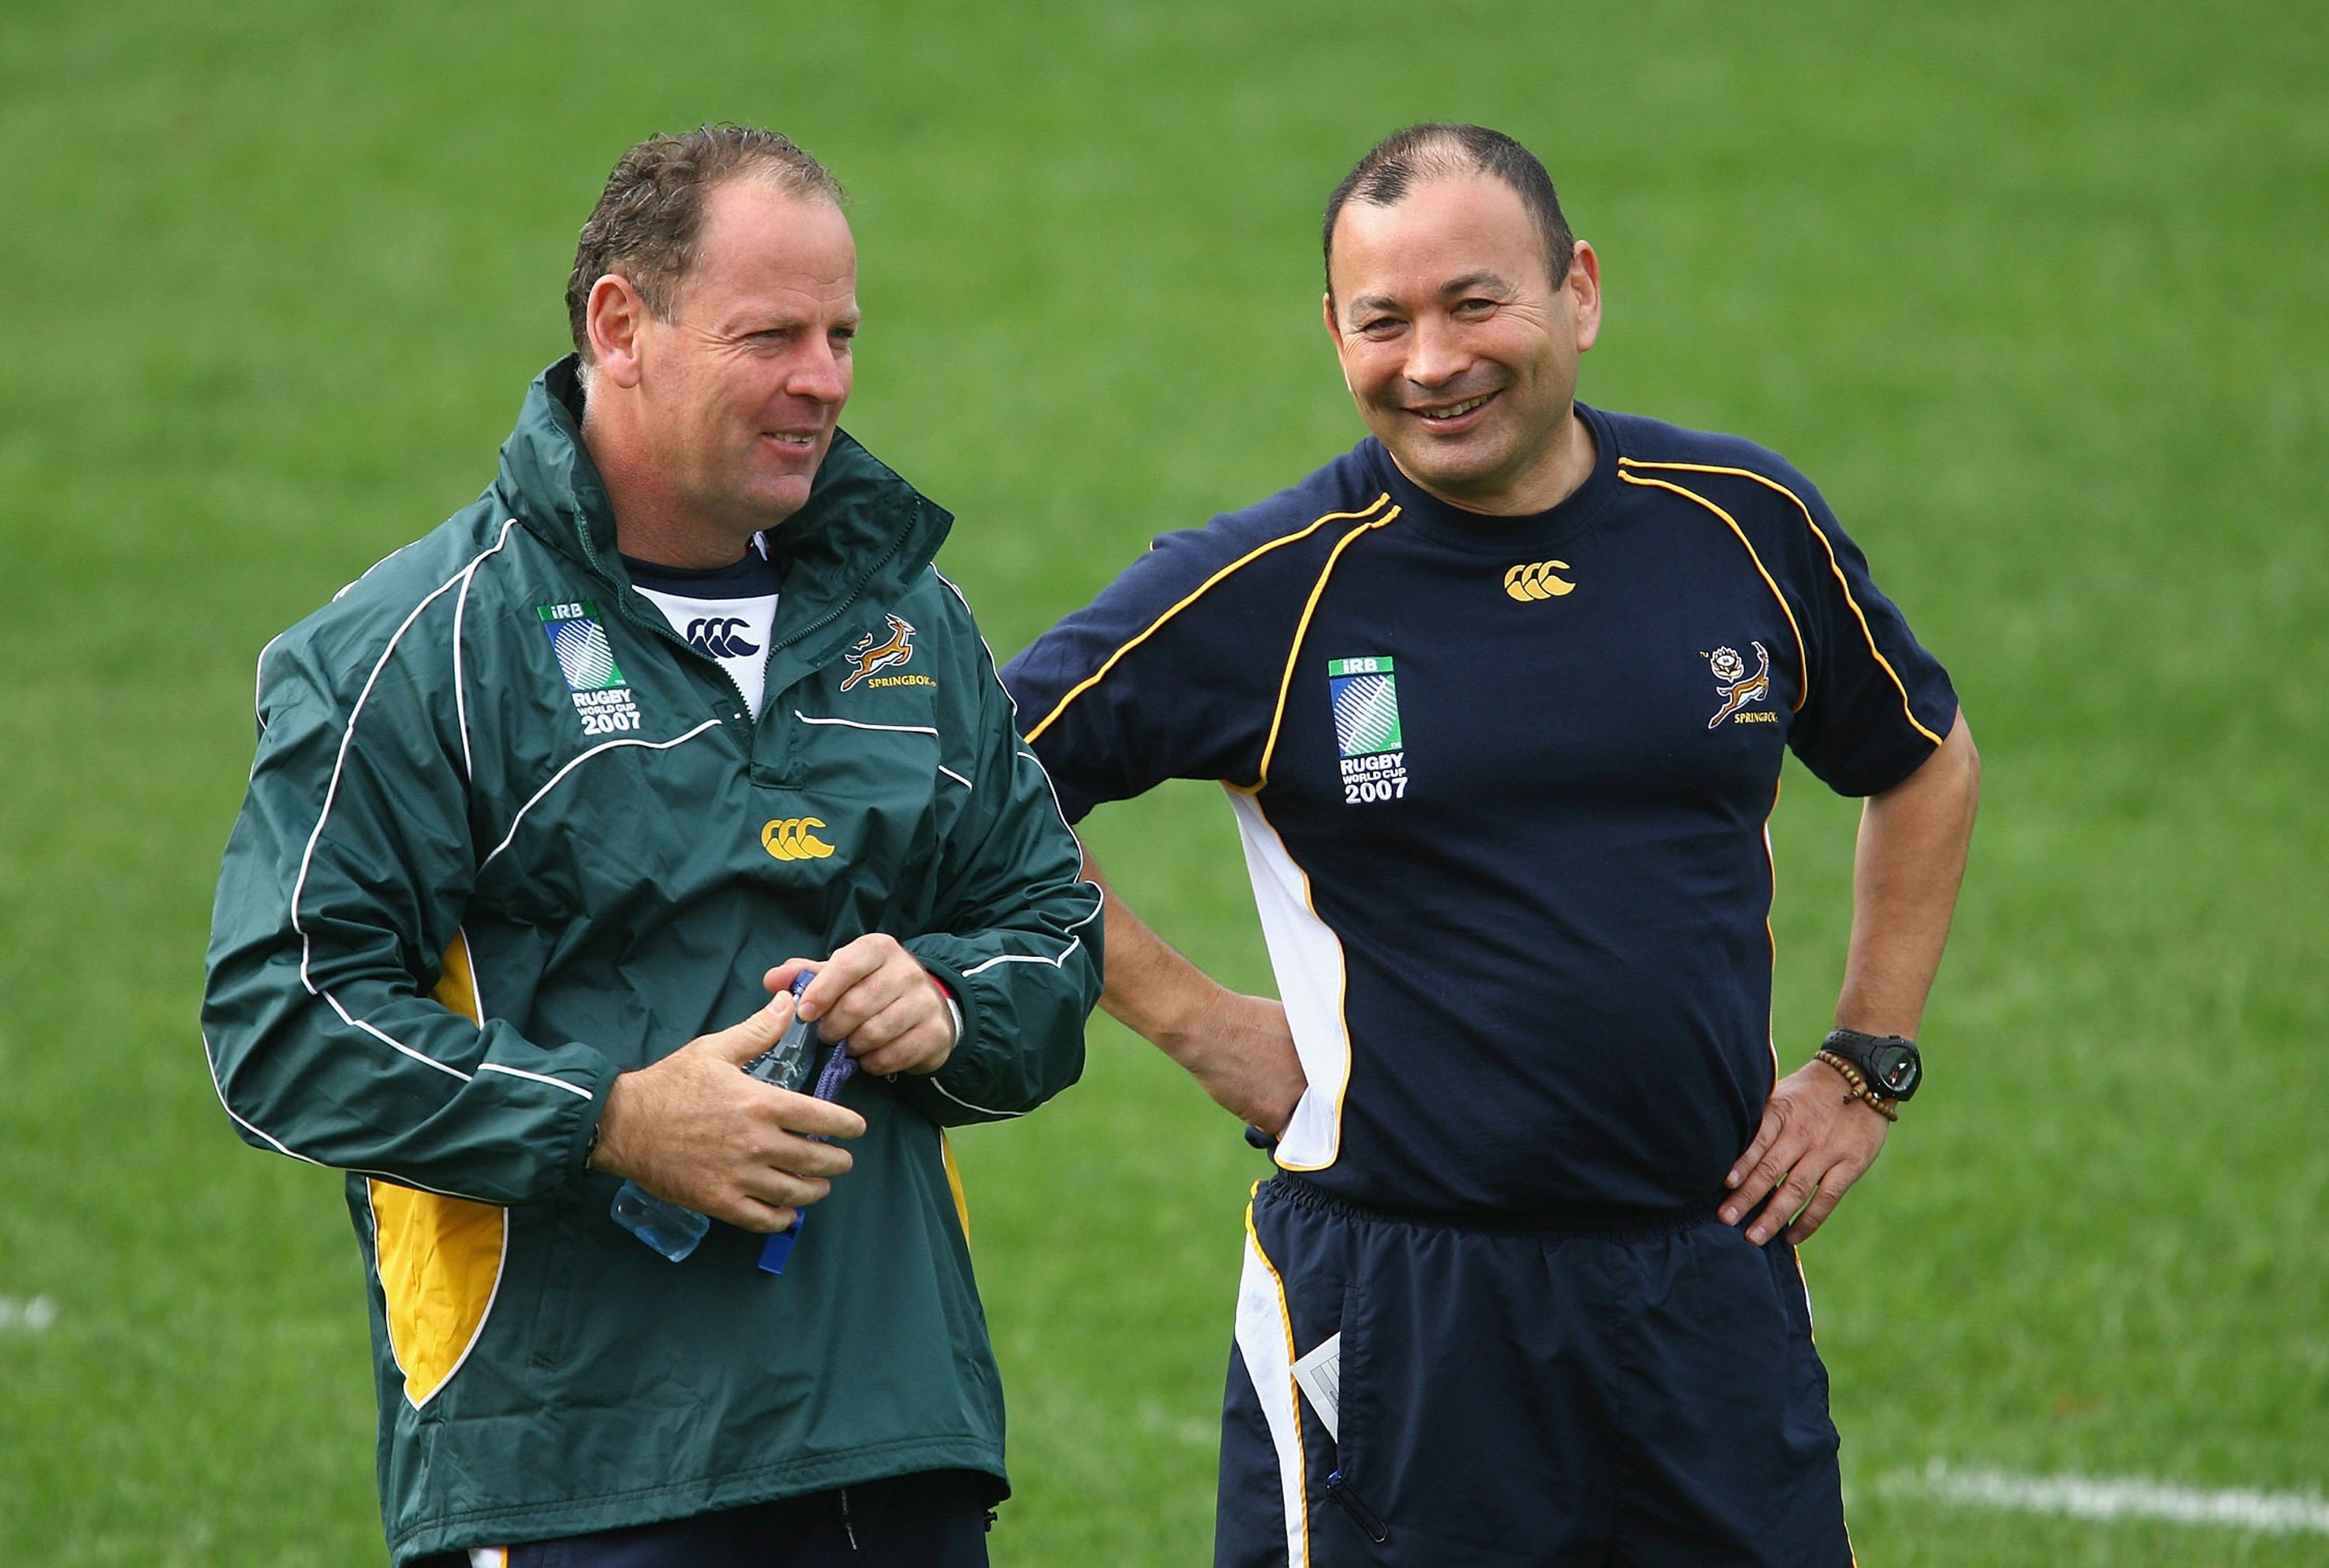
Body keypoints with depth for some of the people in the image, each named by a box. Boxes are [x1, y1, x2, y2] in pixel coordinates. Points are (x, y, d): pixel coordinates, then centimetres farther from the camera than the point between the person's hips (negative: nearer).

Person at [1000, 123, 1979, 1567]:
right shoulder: (1266, 590, -6)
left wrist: (1867, 1068, 13)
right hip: (1396, 1312, -3)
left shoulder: (1748, 524, 4)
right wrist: (1190, 1018, -3)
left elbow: (1927, 762, 20)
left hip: (1714, 1278, 3)